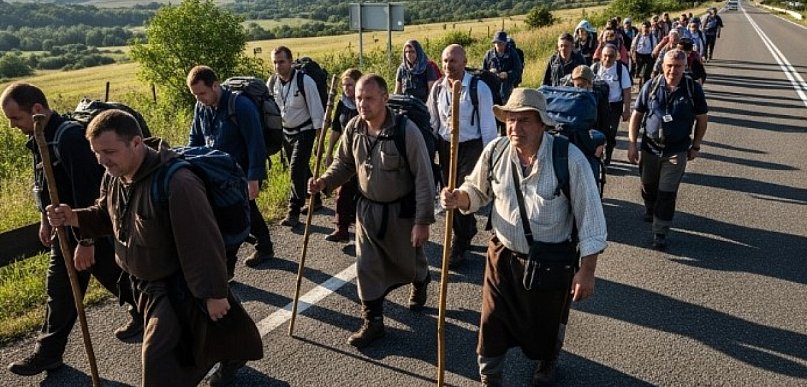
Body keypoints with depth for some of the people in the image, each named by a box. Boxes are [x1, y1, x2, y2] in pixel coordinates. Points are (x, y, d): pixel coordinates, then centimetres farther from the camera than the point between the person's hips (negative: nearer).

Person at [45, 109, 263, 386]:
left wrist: (214, 293, -24)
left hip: (177, 286, -9)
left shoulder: (176, 184, -35)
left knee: (159, 355, -2)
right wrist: (74, 218, -8)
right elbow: (107, 216, 13)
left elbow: (202, 244, -31)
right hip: (143, 282, 9)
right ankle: (231, 356, 54)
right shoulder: (113, 177, -7)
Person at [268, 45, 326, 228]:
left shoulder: (305, 81, -19)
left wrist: (319, 137, -17)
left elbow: (316, 109, -16)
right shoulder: (273, 82, -3)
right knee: (301, 170, 17)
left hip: (304, 132, -6)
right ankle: (315, 200, 35)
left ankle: (293, 212, -4)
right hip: (285, 132, 6)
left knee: (296, 171, -12)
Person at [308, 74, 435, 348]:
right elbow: (344, 164, 8)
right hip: (368, 208, 4)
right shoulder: (353, 129, -8)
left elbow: (423, 178, -20)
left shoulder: (406, 131, -24)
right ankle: (373, 321, 19)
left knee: (409, 261, 18)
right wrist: (324, 182, -12)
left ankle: (421, 282, 54)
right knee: (367, 267, 4)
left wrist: (423, 221, -20)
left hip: (401, 211, -4)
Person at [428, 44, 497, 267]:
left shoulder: (479, 89, -14)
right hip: (445, 146, 5)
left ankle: (458, 247, 10)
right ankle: (467, 230, 39)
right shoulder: (438, 88, 0)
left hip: (470, 147, -5)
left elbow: (488, 125, -10)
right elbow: (432, 122, 9)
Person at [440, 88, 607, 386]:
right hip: (503, 253, 2)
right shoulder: (495, 151, -10)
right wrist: (458, 198, -17)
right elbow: (478, 191, 7)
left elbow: (589, 216, -15)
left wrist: (586, 271, -13)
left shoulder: (570, 159, -22)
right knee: (492, 320, 10)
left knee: (546, 324, 20)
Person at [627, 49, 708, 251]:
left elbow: (701, 119, 3)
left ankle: (660, 233, 7)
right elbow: (637, 115, 0)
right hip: (650, 147, 2)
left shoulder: (693, 89, -6)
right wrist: (632, 143, -4)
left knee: (667, 194, -2)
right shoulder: (651, 87, -4)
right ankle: (650, 210, 49)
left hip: (677, 151, -2)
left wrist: (695, 146, 5)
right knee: (648, 186, 19)